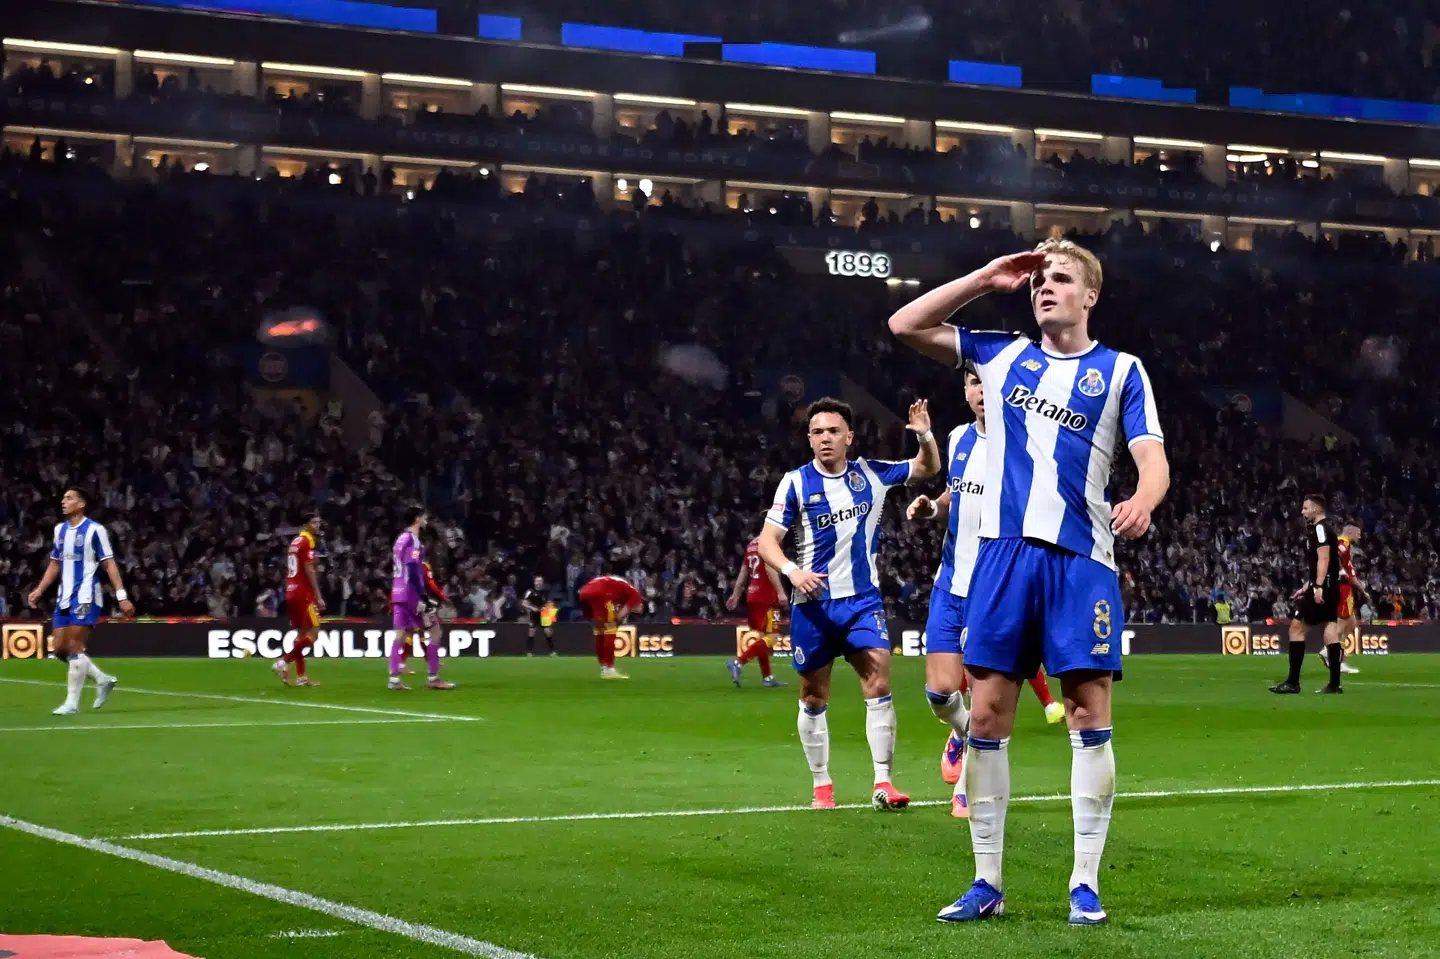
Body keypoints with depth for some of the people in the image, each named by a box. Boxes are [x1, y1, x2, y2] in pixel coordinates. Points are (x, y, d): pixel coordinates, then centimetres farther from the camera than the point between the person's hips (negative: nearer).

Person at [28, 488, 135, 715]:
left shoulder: (94, 530, -9)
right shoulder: (59, 529, 12)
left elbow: (109, 564, -9)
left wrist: (122, 596, -14)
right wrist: (40, 590, 11)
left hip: (85, 597, -7)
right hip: (64, 598, 8)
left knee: (75, 648, -11)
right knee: (61, 649, 5)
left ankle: (72, 703, -4)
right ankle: (103, 679, 22)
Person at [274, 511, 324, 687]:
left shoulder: (294, 542, 17)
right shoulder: (307, 541, -10)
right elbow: (309, 571, -16)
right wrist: (318, 597, -15)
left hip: (291, 593, 9)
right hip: (303, 594, -9)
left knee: (301, 633, 11)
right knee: (313, 631, -5)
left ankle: (301, 676, 8)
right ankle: (284, 662, -14)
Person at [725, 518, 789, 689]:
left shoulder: (752, 544, 15)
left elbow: (743, 571, 18)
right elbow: (770, 568, -21)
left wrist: (735, 595, 21)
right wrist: (780, 592, -23)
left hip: (752, 596, 9)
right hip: (766, 597, -9)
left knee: (761, 637, 13)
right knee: (771, 637, -8)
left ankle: (767, 677, 15)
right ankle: (738, 663, -20)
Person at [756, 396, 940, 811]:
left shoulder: (871, 474, 4)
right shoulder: (796, 482, -3)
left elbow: (928, 468, 16)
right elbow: (767, 540, -6)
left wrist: (925, 436, -5)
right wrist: (791, 570, -25)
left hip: (863, 599, 1)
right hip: (813, 603, -1)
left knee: (879, 684, -13)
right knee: (814, 697, 7)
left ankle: (882, 783, -11)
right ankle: (822, 787, 20)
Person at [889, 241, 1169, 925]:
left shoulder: (1121, 370, 7)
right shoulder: (1002, 355, 15)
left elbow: (1153, 459, -3)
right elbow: (905, 325, 11)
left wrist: (1142, 499, -26)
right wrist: (989, 277, 7)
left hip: (1081, 559, -2)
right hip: (1004, 552, 2)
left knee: (1089, 717, -6)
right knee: (986, 715, 0)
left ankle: (1085, 882, 1)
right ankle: (986, 882, 9)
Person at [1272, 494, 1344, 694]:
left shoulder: (1320, 528, -10)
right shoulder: (1327, 528, 21)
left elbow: (1324, 559, -21)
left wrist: (1318, 587, -27)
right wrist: (1307, 587, 29)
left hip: (1323, 588, -10)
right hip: (1329, 588, 10)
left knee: (1297, 627, -7)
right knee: (1330, 631, 7)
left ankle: (1293, 682, -8)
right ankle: (1334, 683, 5)